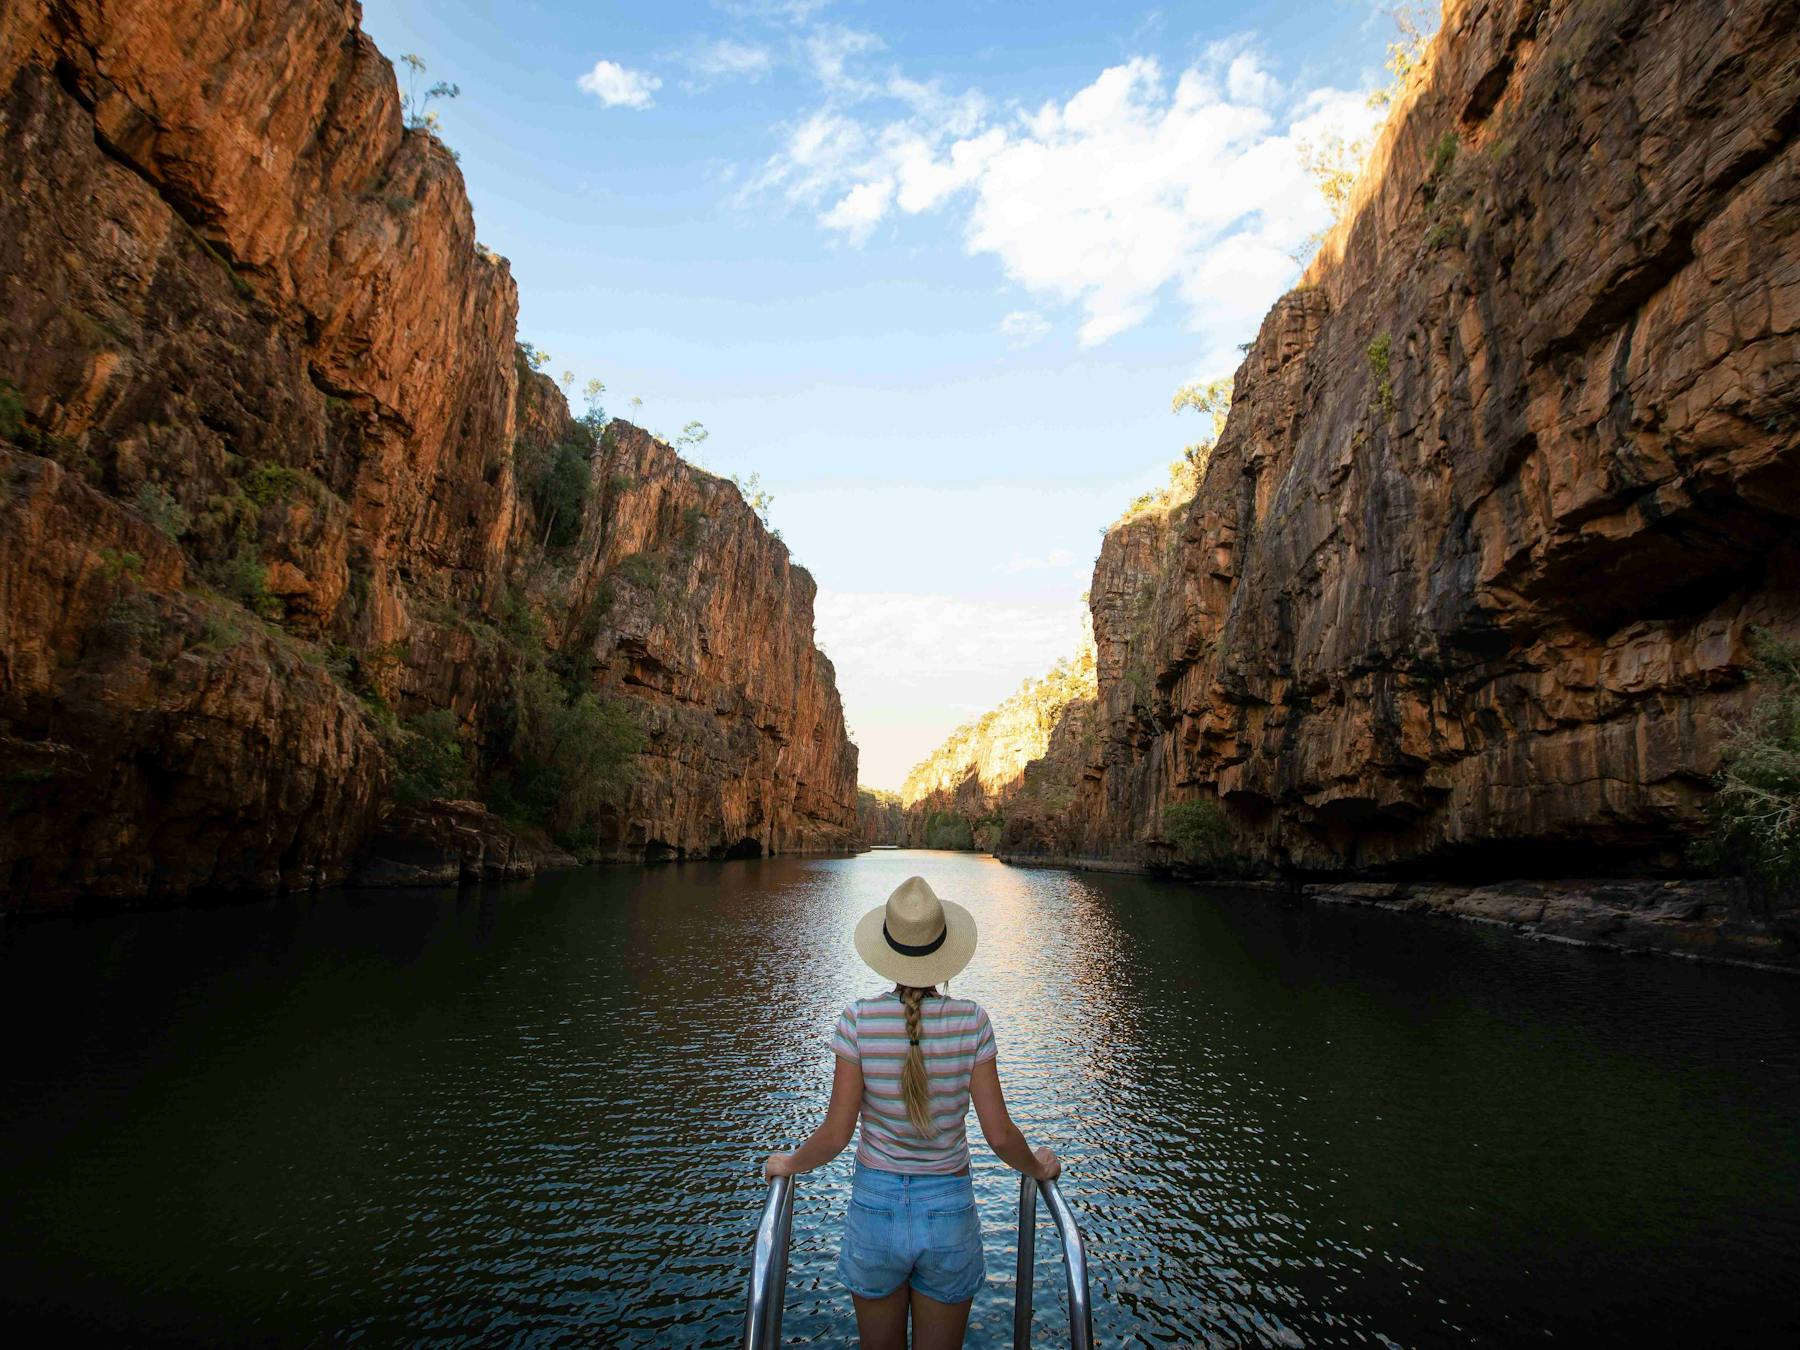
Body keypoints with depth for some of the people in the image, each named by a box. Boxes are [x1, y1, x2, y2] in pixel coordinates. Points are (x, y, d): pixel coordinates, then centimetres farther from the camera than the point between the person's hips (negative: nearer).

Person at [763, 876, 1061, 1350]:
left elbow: (835, 1136, -12)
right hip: (950, 1211, 0)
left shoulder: (859, 1020, -16)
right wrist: (1039, 1167, 10)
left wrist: (787, 1164, 8)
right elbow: (999, 1135, -10)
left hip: (874, 1208, 0)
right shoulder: (971, 1021, -15)